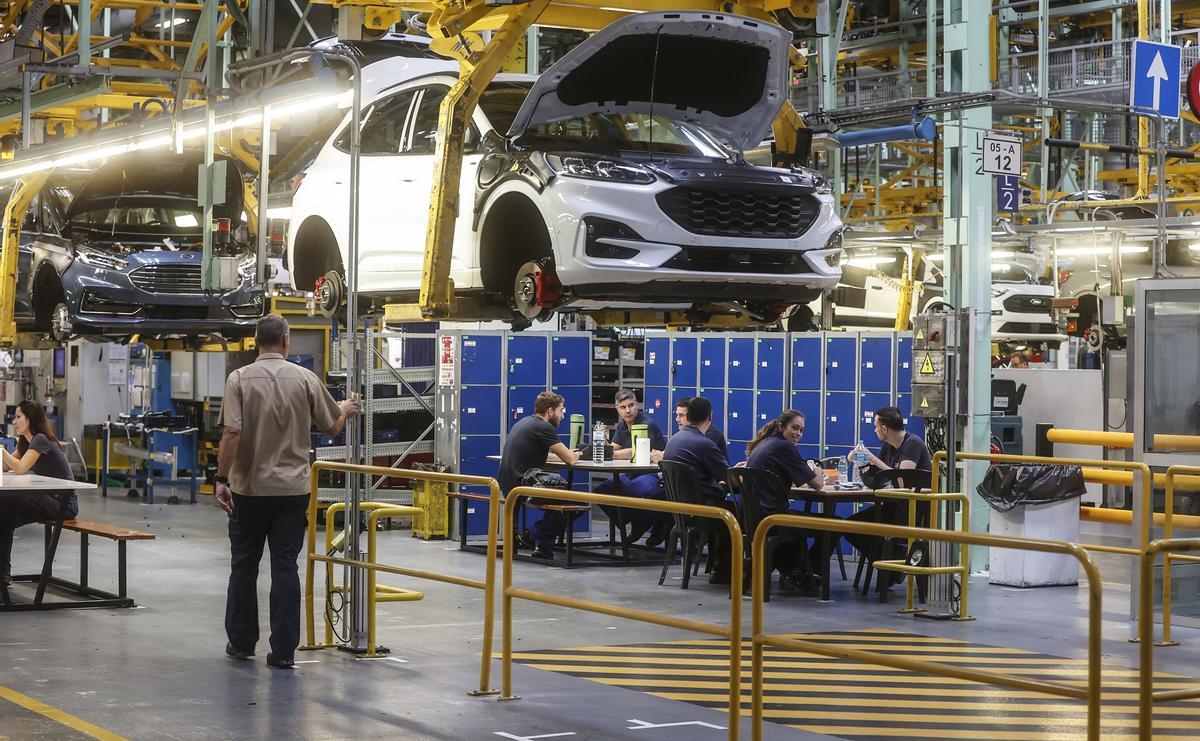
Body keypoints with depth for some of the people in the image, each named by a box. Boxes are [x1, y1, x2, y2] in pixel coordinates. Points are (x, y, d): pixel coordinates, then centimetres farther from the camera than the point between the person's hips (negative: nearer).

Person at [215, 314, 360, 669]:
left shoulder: (240, 379, -7)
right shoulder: (306, 379, -2)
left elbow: (232, 433, -15)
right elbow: (332, 426, 8)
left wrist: (222, 479, -11)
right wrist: (345, 410, 30)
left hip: (250, 488, -1)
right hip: (292, 489, 1)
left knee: (244, 565, 12)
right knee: (285, 567, 2)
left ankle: (242, 641, 20)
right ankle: (283, 649, 0)